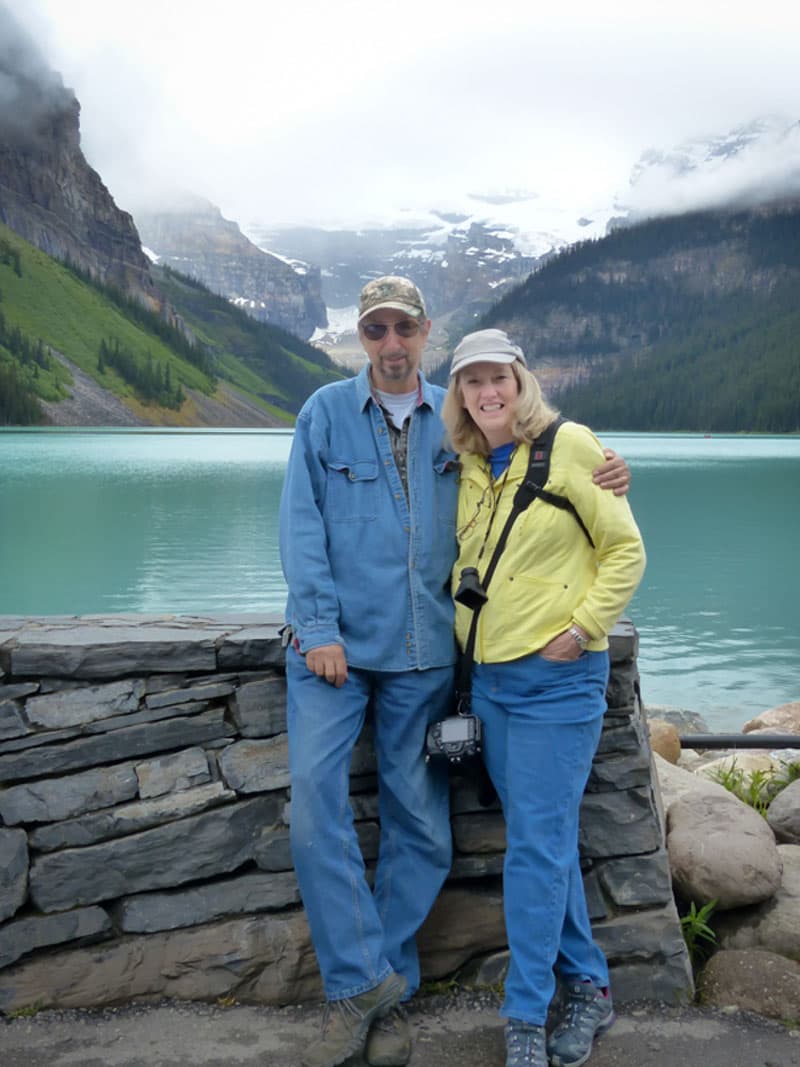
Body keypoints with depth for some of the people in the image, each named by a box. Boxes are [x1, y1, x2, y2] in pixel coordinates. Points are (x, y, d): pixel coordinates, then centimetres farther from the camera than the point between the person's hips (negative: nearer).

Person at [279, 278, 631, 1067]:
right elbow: (301, 525, -2)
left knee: (419, 824, 5)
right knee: (315, 794, -15)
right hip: (333, 644, -1)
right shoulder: (325, 412, 3)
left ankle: (385, 991, 22)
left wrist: (598, 484, -4)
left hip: (422, 652, 2)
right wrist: (319, 629, -10)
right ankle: (362, 981, 1)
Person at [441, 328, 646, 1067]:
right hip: (490, 676, 6)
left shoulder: (569, 445, -9)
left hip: (559, 677, -6)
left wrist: (581, 627, -13)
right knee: (549, 840, 15)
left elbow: (626, 550, -7)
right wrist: (466, 628, 8)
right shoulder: (468, 466, 7)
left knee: (537, 847, -1)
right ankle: (589, 986, 32)